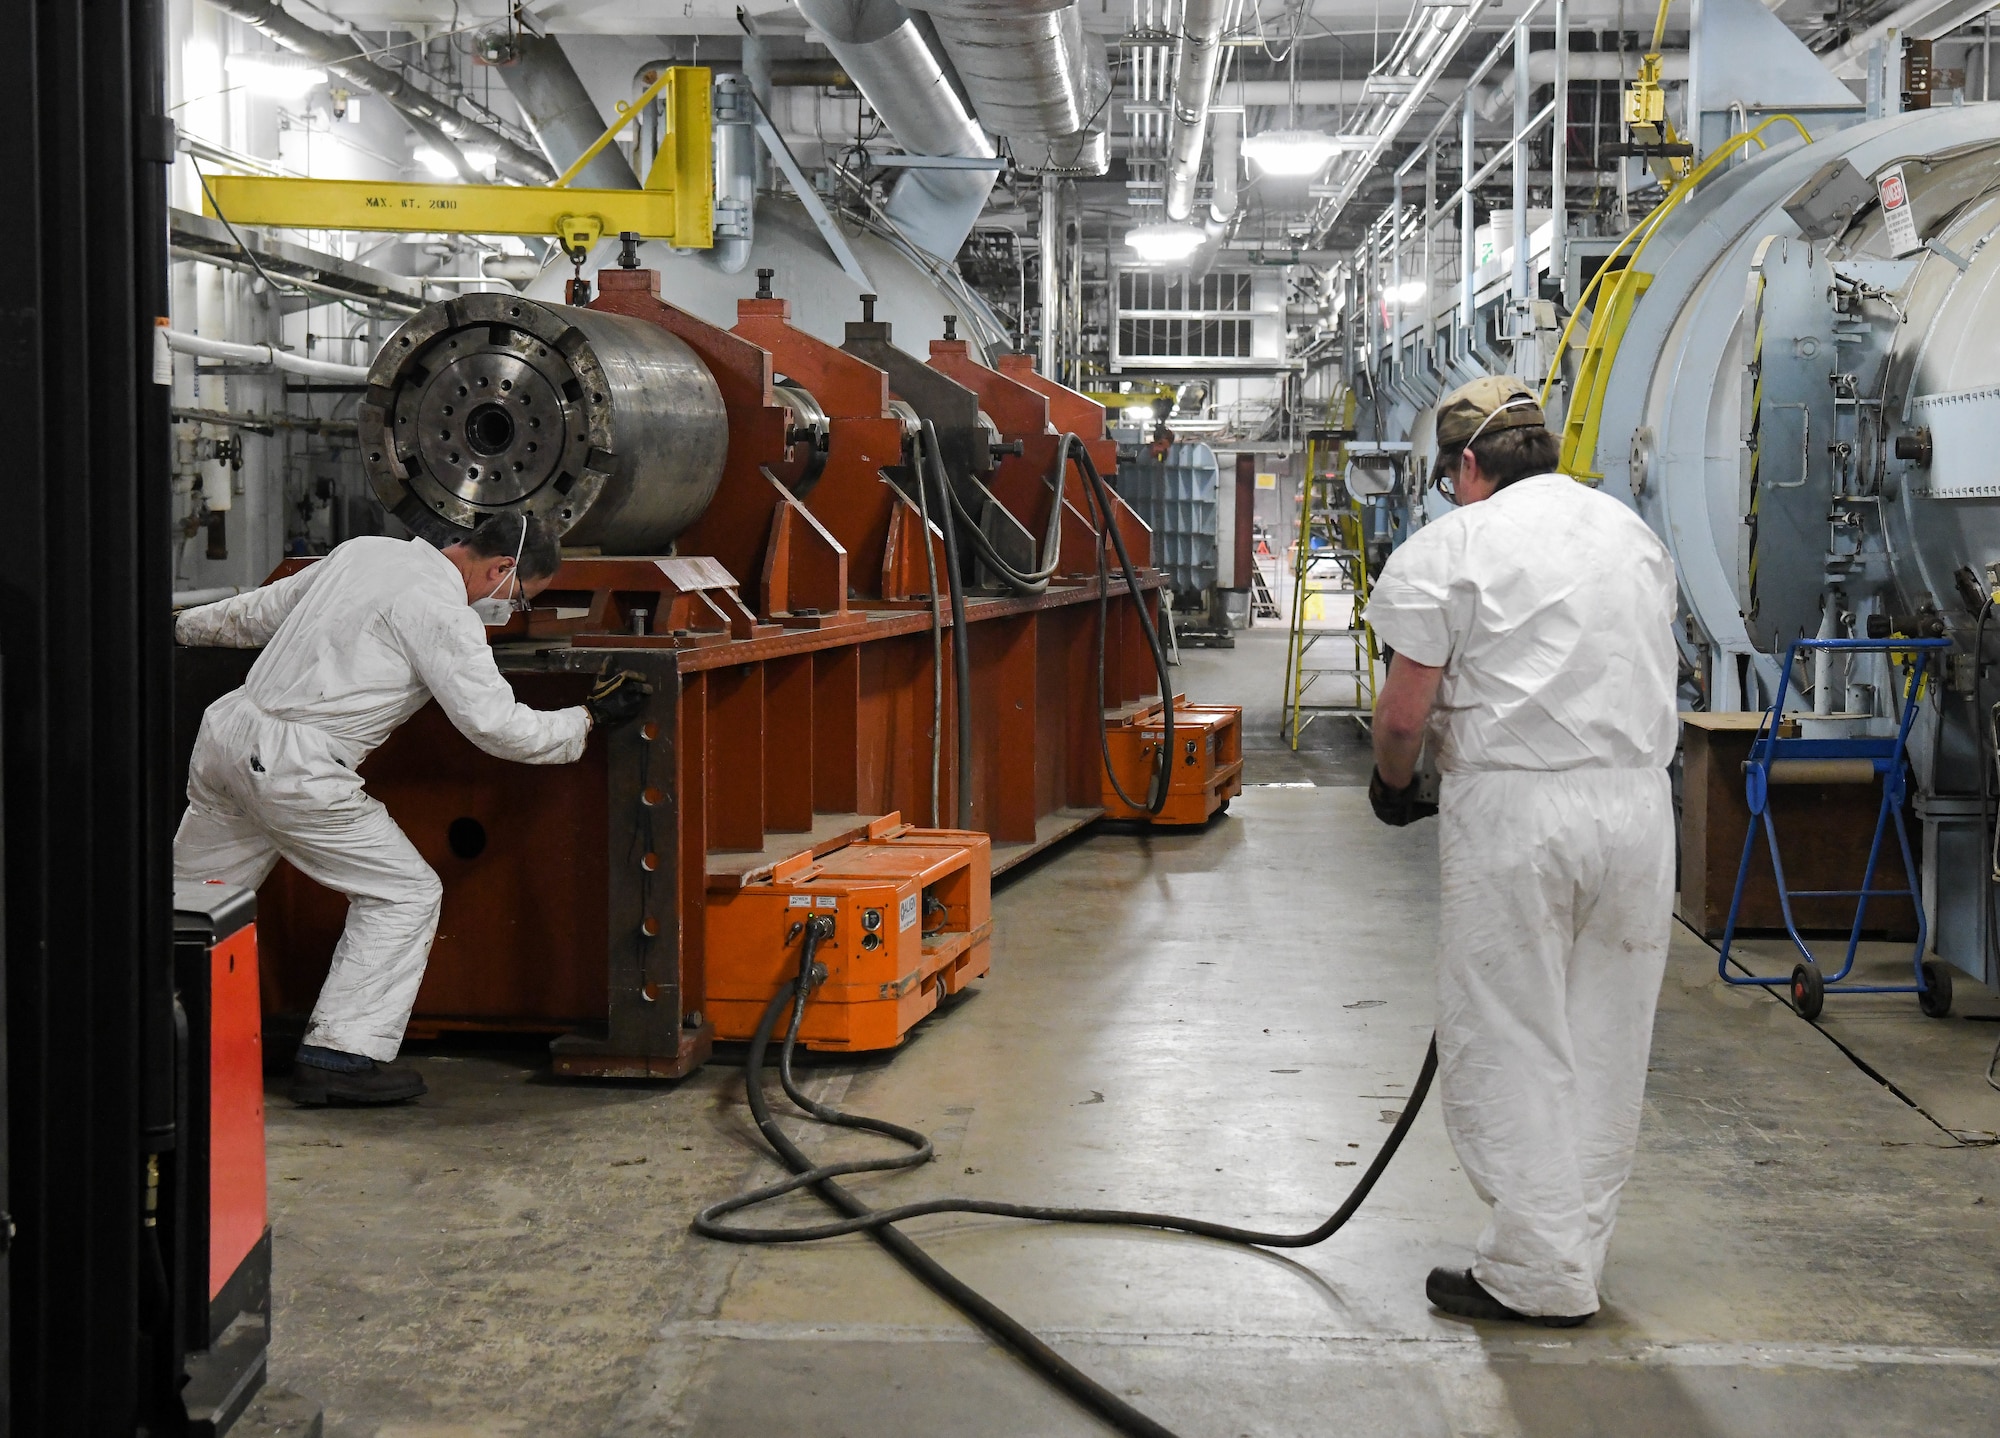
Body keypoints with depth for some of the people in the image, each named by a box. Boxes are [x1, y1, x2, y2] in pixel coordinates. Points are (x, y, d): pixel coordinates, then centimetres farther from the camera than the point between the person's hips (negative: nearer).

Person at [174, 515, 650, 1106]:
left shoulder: (365, 550, 15)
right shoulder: (443, 613, -10)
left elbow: (260, 610, 26)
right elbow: (498, 725, -11)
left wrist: (183, 626, 41)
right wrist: (591, 717, 1)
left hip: (227, 729, 9)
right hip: (295, 769, -9)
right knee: (405, 895, 3)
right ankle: (337, 1055, 1)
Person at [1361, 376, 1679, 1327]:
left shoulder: (1452, 545, -5)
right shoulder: (1633, 532, 15)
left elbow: (1405, 712, -8)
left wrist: (1392, 786, 11)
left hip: (1513, 812, -6)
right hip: (1638, 801, 6)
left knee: (1508, 1042, 2)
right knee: (1604, 1042, 13)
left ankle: (1537, 1274, 5)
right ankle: (1578, 1244, 24)